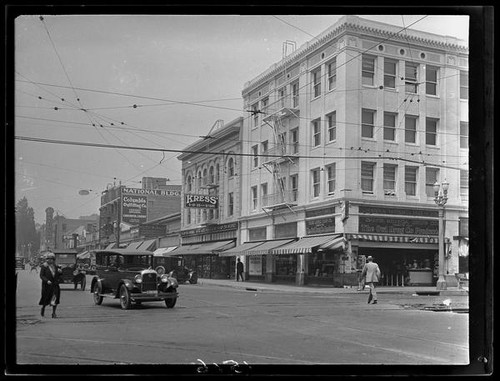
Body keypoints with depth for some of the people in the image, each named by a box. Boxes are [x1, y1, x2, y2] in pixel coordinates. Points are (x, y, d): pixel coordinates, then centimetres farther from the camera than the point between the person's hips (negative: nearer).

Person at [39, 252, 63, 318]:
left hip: (55, 285, 3)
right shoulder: (44, 266, -3)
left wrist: (60, 271, -7)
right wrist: (47, 281, -22)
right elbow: (41, 275, -8)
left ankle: (53, 313, 1)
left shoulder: (55, 266, 10)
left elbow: (60, 275, 17)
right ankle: (43, 308, 35)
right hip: (47, 285, -3)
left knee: (55, 298, -5)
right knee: (46, 298, 4)